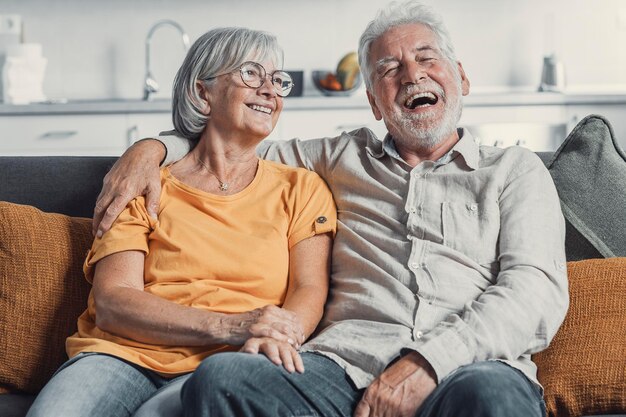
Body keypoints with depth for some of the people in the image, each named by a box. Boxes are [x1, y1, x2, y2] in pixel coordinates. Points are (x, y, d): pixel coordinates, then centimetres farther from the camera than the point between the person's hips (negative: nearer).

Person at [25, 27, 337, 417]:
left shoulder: (301, 189, 17)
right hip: (123, 355, 1)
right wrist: (227, 326, -16)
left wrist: (276, 337, -21)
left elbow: (309, 291, 5)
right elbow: (112, 302, 0)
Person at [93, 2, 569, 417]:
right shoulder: (344, 158, 27)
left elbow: (537, 290, 2)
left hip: (467, 369, -2)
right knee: (220, 376, -28)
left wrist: (427, 363, -14)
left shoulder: (513, 169, 19)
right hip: (344, 365, 3)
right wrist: (152, 148, 16)